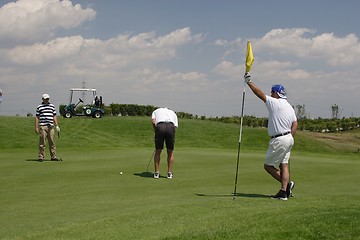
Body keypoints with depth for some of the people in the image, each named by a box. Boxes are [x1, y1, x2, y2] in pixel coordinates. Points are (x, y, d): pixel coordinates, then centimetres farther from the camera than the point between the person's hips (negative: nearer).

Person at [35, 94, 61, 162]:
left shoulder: (52, 106, 15)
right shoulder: (39, 107, 5)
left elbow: (54, 116, 16)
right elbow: (37, 117, 5)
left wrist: (57, 125, 8)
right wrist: (36, 127, -2)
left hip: (50, 126, 3)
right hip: (42, 126, -3)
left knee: (52, 142, 4)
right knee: (42, 142, -4)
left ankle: (53, 156, 9)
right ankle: (41, 156, 1)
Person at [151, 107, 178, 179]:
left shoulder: (155, 111, 31)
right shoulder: (173, 113, 35)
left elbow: (153, 122, 9)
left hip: (160, 127, -1)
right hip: (171, 127, 1)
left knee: (158, 151, 15)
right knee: (170, 152, 17)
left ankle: (156, 173, 14)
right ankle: (169, 173, 17)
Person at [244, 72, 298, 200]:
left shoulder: (275, 103, -12)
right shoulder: (289, 107, 13)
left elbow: (260, 94, -11)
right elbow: (295, 124, 13)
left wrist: (249, 82, -4)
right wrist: (289, 138, 14)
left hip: (279, 140, -9)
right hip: (288, 138, 9)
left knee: (268, 165, 1)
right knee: (284, 165, 7)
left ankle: (287, 184, -1)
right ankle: (284, 192, 3)